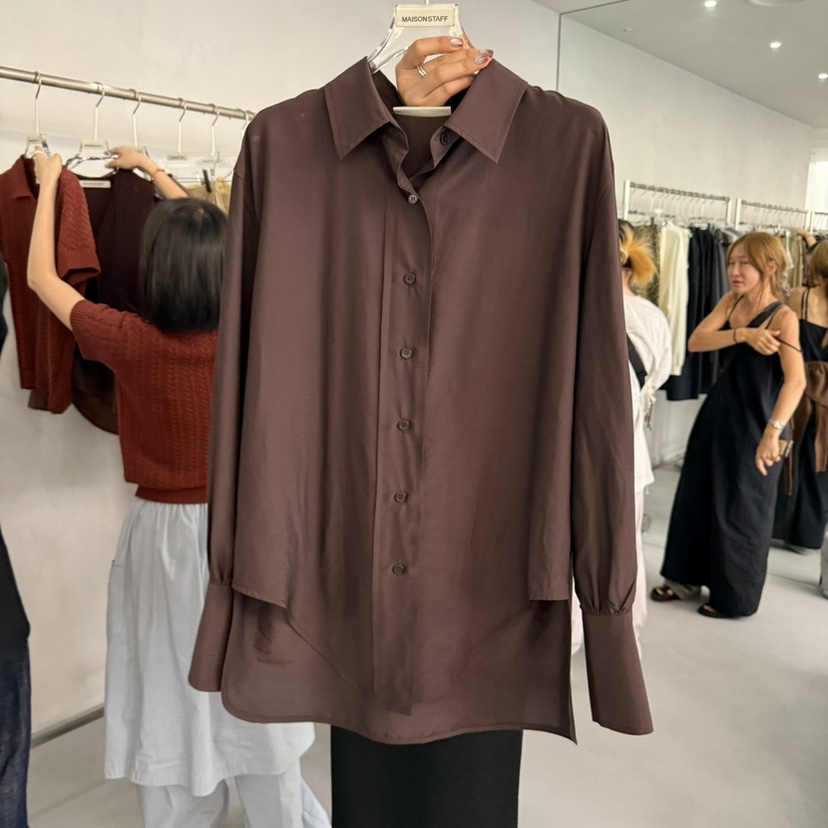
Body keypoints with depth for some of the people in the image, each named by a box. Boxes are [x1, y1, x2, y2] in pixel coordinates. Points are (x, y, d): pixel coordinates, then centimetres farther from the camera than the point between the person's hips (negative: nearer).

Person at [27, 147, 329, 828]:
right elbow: (208, 244, 10)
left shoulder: (132, 342, -17)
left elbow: (42, 277, 0)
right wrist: (156, 173, 23)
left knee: (177, 697, 14)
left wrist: (49, 183, 14)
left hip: (165, 532, -3)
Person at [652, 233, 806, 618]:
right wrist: (743, 334, -26)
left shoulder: (782, 316, -18)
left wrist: (773, 430, -41)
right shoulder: (730, 302, 3)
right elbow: (695, 341, -11)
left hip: (754, 422, -7)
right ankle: (685, 577, 32)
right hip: (718, 412, 7)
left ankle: (736, 597, 24)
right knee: (696, 494, 14)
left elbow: (795, 380, -29)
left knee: (741, 508, 5)